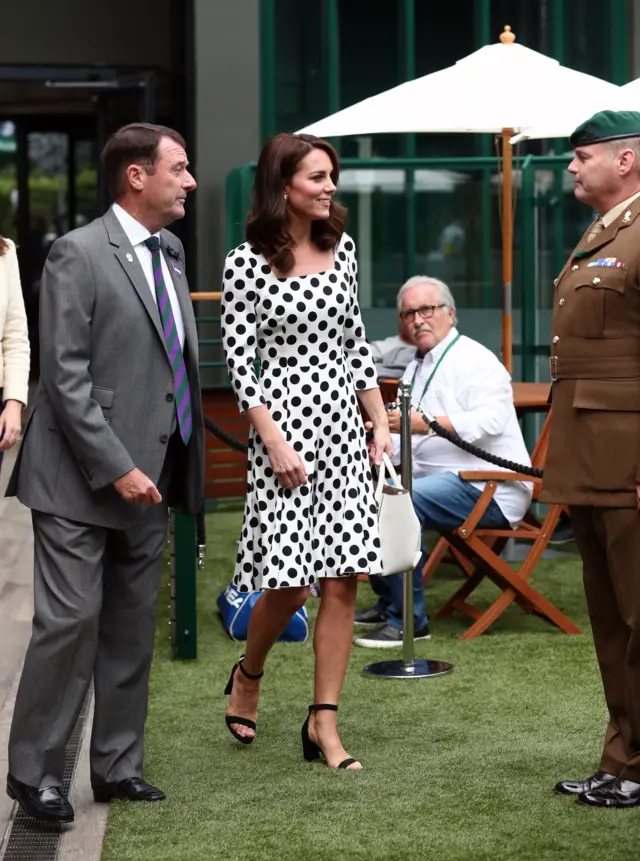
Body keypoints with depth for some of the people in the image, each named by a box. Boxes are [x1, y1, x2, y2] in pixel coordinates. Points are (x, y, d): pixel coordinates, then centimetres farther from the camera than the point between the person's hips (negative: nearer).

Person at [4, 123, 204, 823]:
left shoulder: (168, 252, 14)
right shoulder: (78, 254, -11)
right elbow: (65, 377, -16)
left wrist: (183, 462, 13)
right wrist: (116, 468, -19)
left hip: (148, 476, 8)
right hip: (81, 478, -8)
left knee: (133, 628, 11)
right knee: (70, 621, -6)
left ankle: (116, 766, 20)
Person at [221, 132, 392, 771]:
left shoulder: (341, 248, 10)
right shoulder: (247, 263, -6)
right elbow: (238, 361, -7)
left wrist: (380, 422, 11)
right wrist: (274, 441, -14)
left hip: (343, 419, 5)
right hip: (284, 421, -5)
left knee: (343, 579, 0)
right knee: (289, 580, -5)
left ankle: (324, 721, 7)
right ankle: (247, 677, 25)